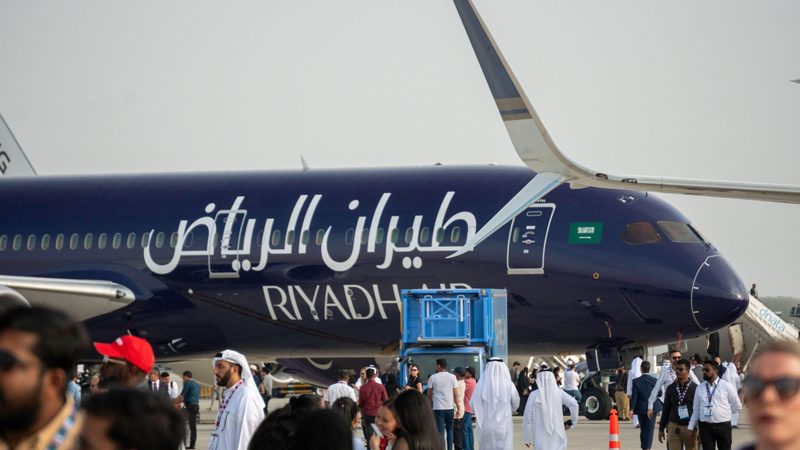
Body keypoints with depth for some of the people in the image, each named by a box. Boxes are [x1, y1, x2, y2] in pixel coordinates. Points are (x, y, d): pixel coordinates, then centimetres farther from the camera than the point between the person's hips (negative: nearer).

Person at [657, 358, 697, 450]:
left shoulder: (695, 388, -1)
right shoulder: (671, 388, 9)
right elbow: (666, 410, 14)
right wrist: (661, 429, 13)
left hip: (690, 428, -2)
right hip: (673, 427, 2)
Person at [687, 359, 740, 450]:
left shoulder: (726, 386, -1)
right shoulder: (700, 388, 8)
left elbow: (737, 406, 5)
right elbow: (696, 409, 9)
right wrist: (691, 427, 5)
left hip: (723, 426, -2)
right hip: (705, 426, 2)